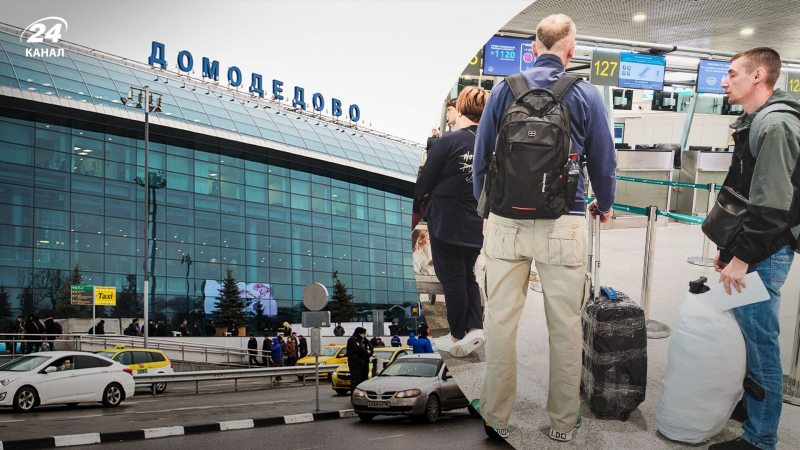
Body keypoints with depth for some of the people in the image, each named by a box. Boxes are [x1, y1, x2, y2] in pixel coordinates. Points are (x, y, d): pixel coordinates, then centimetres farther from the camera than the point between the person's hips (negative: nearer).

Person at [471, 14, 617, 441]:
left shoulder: (504, 89, 3)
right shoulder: (586, 95, 0)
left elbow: (481, 158, 7)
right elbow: (604, 163, 6)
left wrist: (486, 211, 20)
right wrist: (604, 205, 25)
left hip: (506, 222, 1)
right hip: (563, 225, -1)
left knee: (501, 319, 9)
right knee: (565, 325, 8)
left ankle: (497, 413, 20)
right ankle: (563, 421, 19)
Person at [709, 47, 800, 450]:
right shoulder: (754, 123, 16)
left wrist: (743, 257, -20)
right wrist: (728, 248, 21)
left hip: (764, 255, -10)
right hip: (746, 251, 10)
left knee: (760, 343, -3)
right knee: (748, 337, 19)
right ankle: (748, 404, 34)